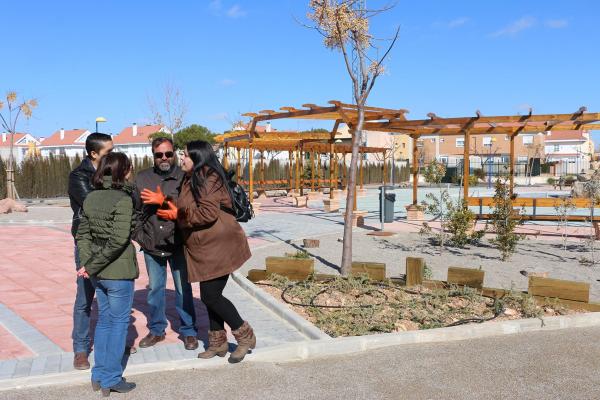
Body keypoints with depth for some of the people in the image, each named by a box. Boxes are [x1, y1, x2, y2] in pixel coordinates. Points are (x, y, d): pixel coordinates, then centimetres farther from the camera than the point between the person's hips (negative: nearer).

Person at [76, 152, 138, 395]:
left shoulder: (91, 198, 6)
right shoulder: (123, 199, -16)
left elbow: (83, 234, 7)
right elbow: (119, 239, -23)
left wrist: (88, 263, 1)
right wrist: (91, 266, -15)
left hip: (97, 271, 7)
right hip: (119, 270, -7)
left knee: (104, 319, 19)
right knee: (119, 322, 6)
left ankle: (99, 375, 27)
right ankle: (111, 379, 14)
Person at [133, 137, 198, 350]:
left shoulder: (184, 178, -8)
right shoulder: (142, 178, 4)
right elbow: (135, 210, 10)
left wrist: (164, 201, -23)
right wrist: (139, 234, 4)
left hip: (177, 243, -3)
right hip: (151, 245, 3)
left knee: (183, 289, 6)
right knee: (155, 288, 15)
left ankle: (188, 331, 20)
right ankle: (156, 330, 29)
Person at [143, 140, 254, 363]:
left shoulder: (209, 178, -15)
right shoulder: (192, 180, 17)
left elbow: (208, 213, -23)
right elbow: (187, 210, 23)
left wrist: (178, 215, -15)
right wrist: (164, 202, 11)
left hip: (219, 247, -10)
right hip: (205, 249, 10)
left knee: (211, 296, -8)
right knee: (209, 296, 13)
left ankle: (245, 336, 9)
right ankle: (218, 343, 26)